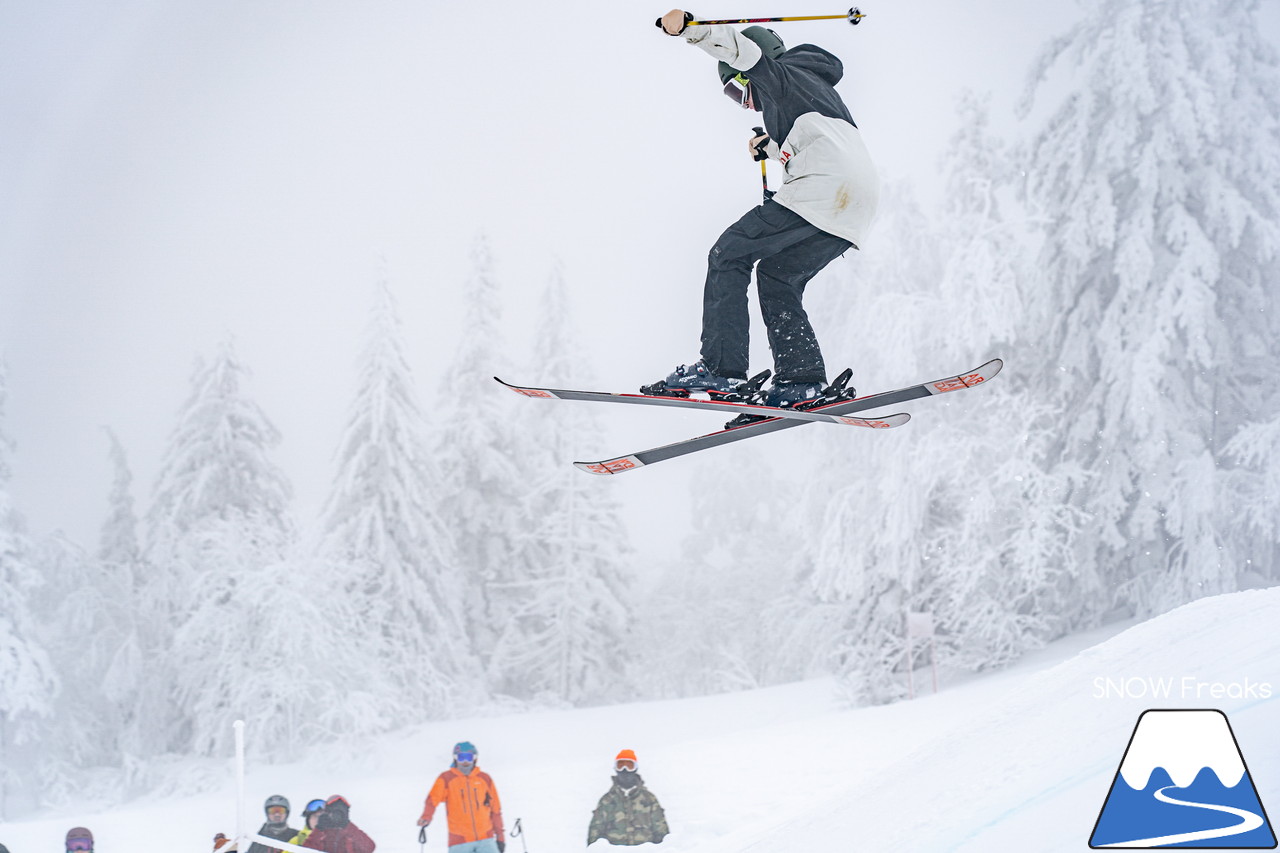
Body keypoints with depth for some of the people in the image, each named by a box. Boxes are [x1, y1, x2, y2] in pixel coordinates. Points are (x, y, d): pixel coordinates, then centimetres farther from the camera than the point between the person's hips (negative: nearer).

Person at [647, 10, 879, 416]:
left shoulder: (780, 74, 13)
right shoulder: (816, 90, 38)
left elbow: (741, 49, -8)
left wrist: (688, 26, -22)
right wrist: (771, 147, 55)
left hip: (824, 187, -9)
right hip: (856, 204, 9)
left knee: (729, 255, -7)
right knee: (776, 275, 16)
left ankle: (719, 367, -19)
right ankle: (803, 379, 3)